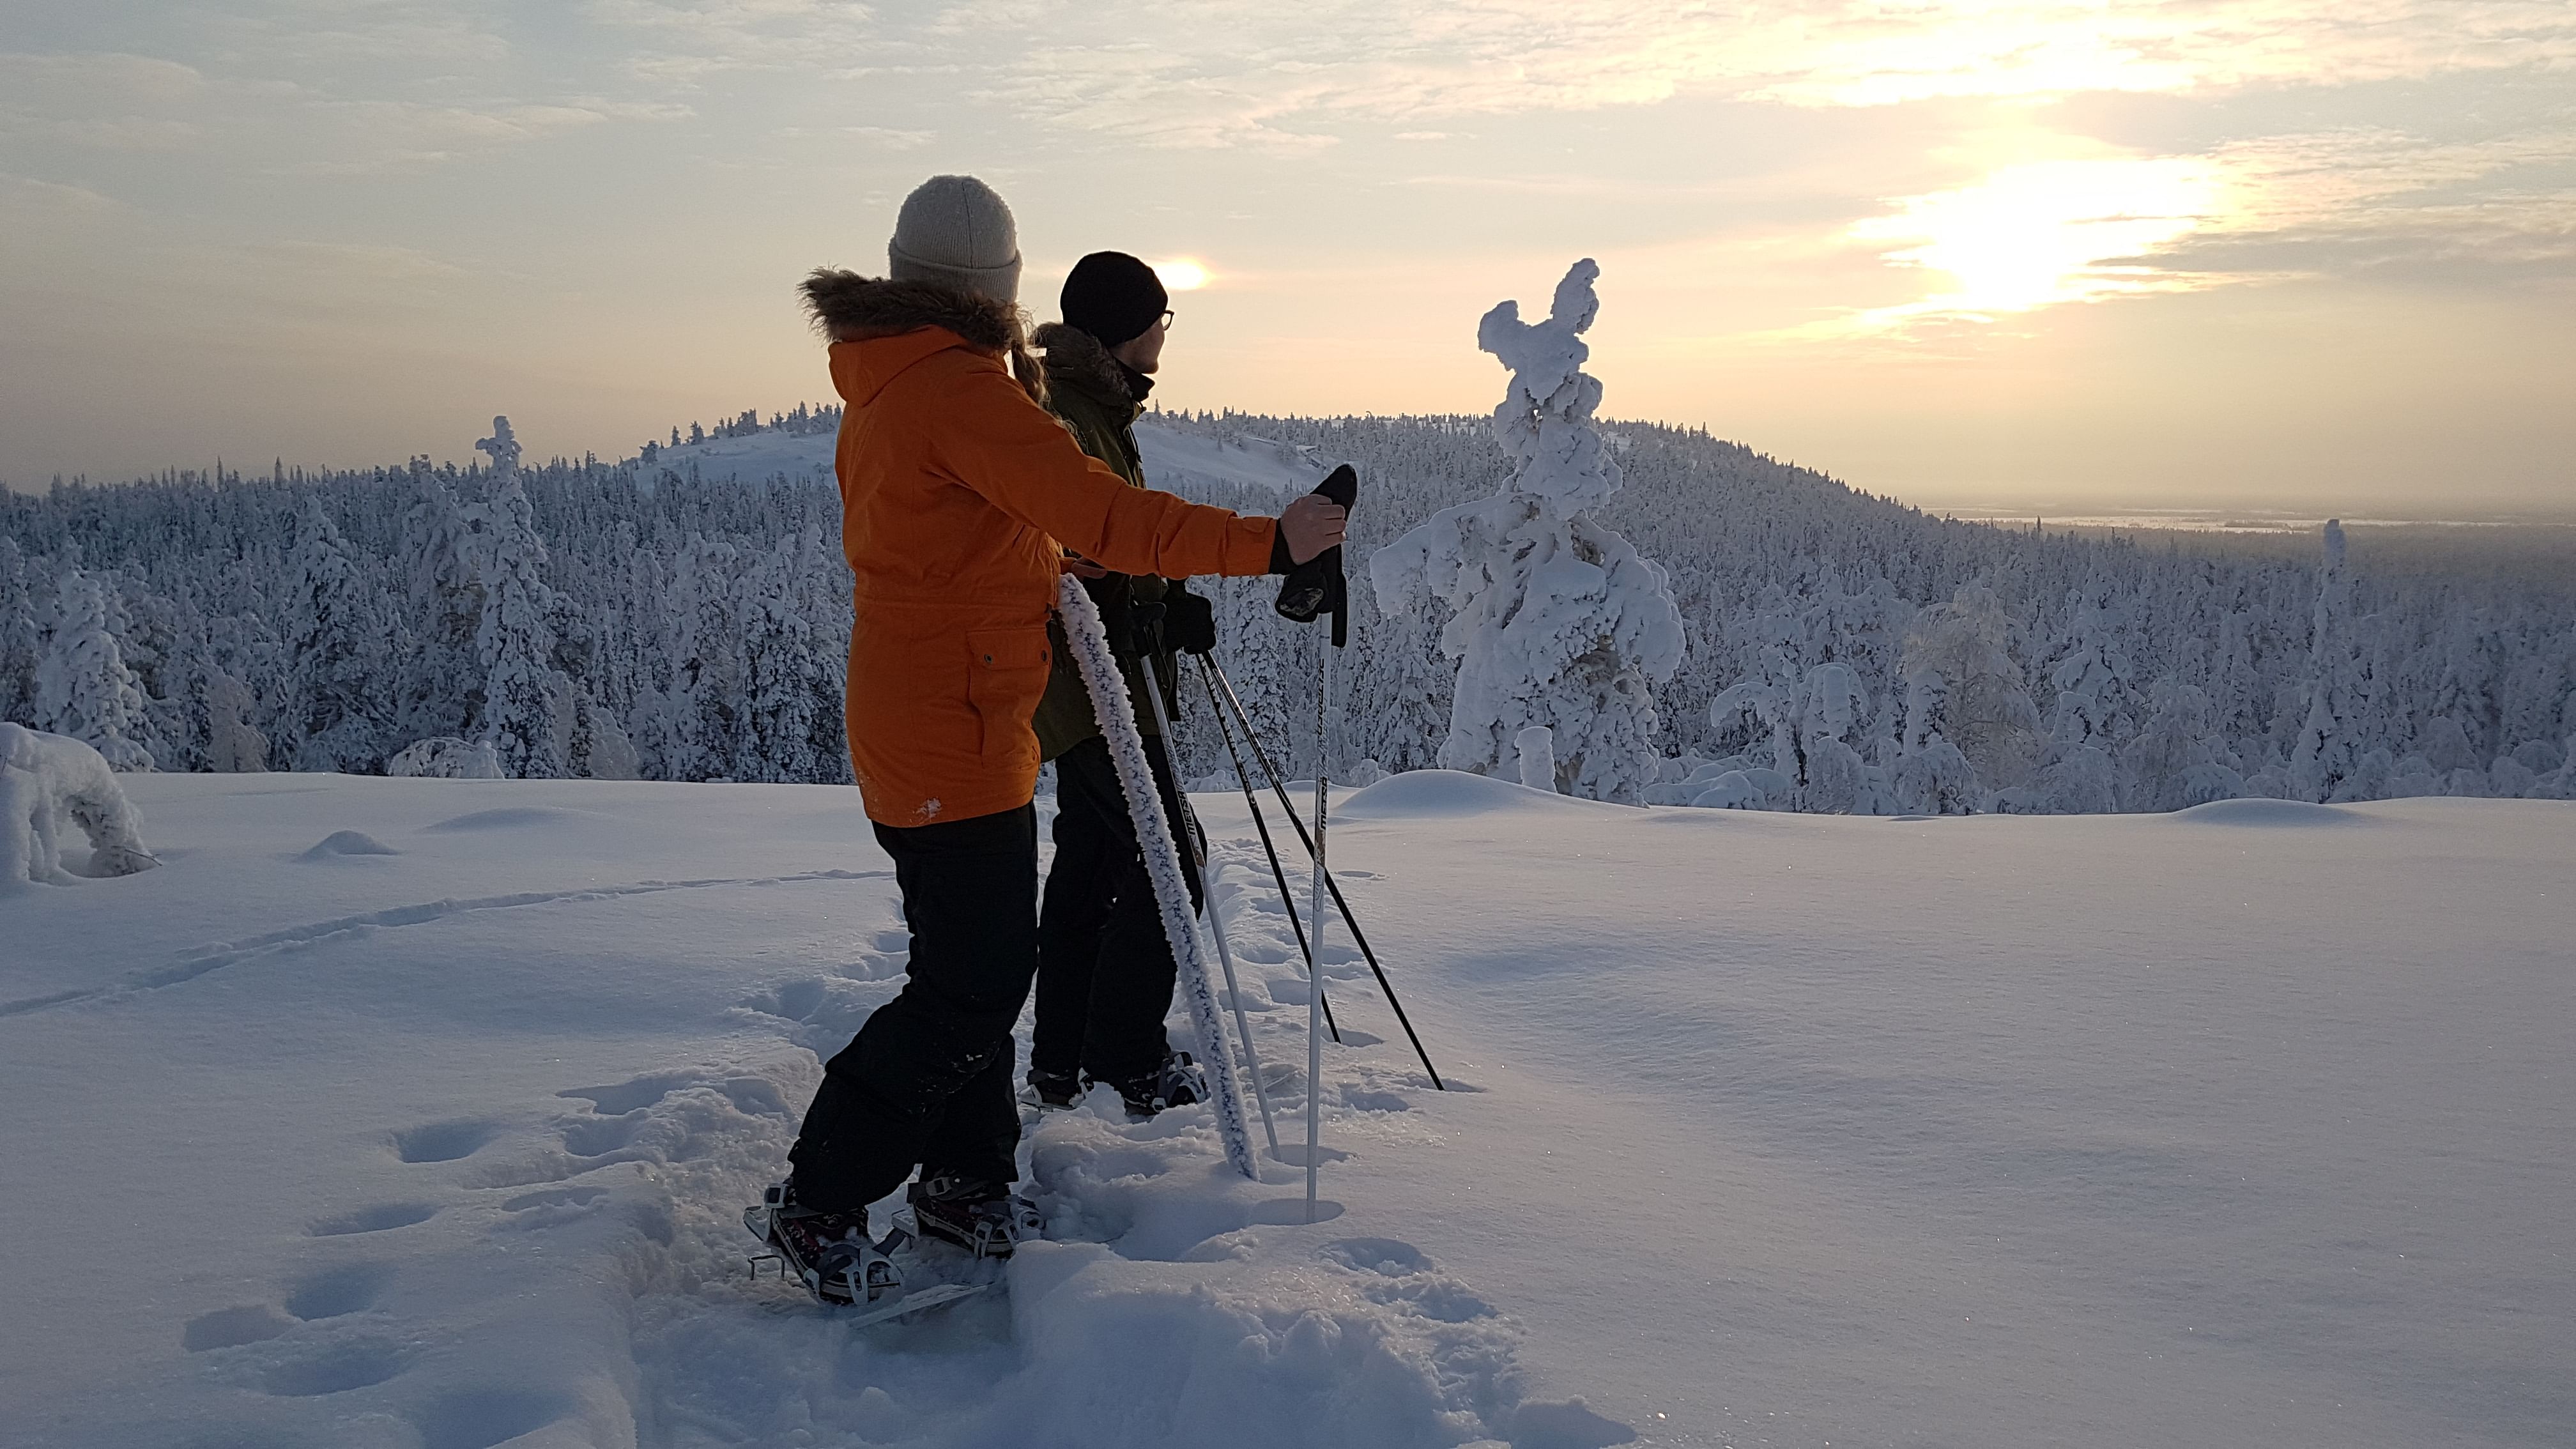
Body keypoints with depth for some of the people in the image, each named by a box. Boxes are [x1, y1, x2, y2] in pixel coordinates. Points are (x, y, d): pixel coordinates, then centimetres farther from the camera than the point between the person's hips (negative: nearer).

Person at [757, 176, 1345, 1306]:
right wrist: (1268, 543, -20)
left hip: (912, 720, 10)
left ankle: (967, 1181, 29)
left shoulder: (879, 385, 13)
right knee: (971, 989, -3)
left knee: (982, 965, 18)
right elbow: (1102, 517, -24)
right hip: (956, 735, -10)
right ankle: (817, 1203, 8)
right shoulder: (959, 386, -19)